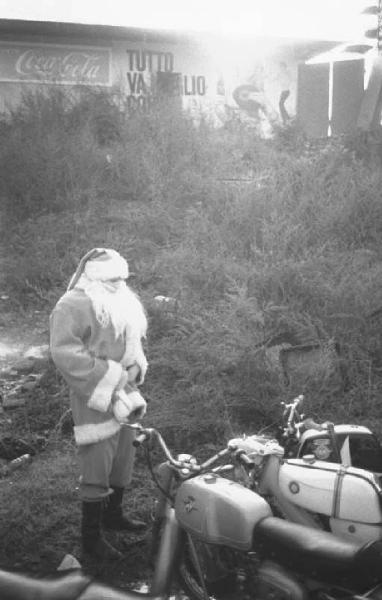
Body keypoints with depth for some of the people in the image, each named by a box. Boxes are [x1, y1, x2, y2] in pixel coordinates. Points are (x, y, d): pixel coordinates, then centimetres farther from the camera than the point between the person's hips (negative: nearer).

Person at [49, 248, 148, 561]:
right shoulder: (74, 306, -17)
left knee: (123, 458, 19)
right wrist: (107, 380, -25)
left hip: (122, 398, 9)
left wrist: (135, 367, 5)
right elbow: (65, 353, -27)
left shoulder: (123, 305, 13)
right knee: (97, 467, -4)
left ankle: (113, 513, 39)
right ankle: (92, 536, 8)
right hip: (96, 402, -9)